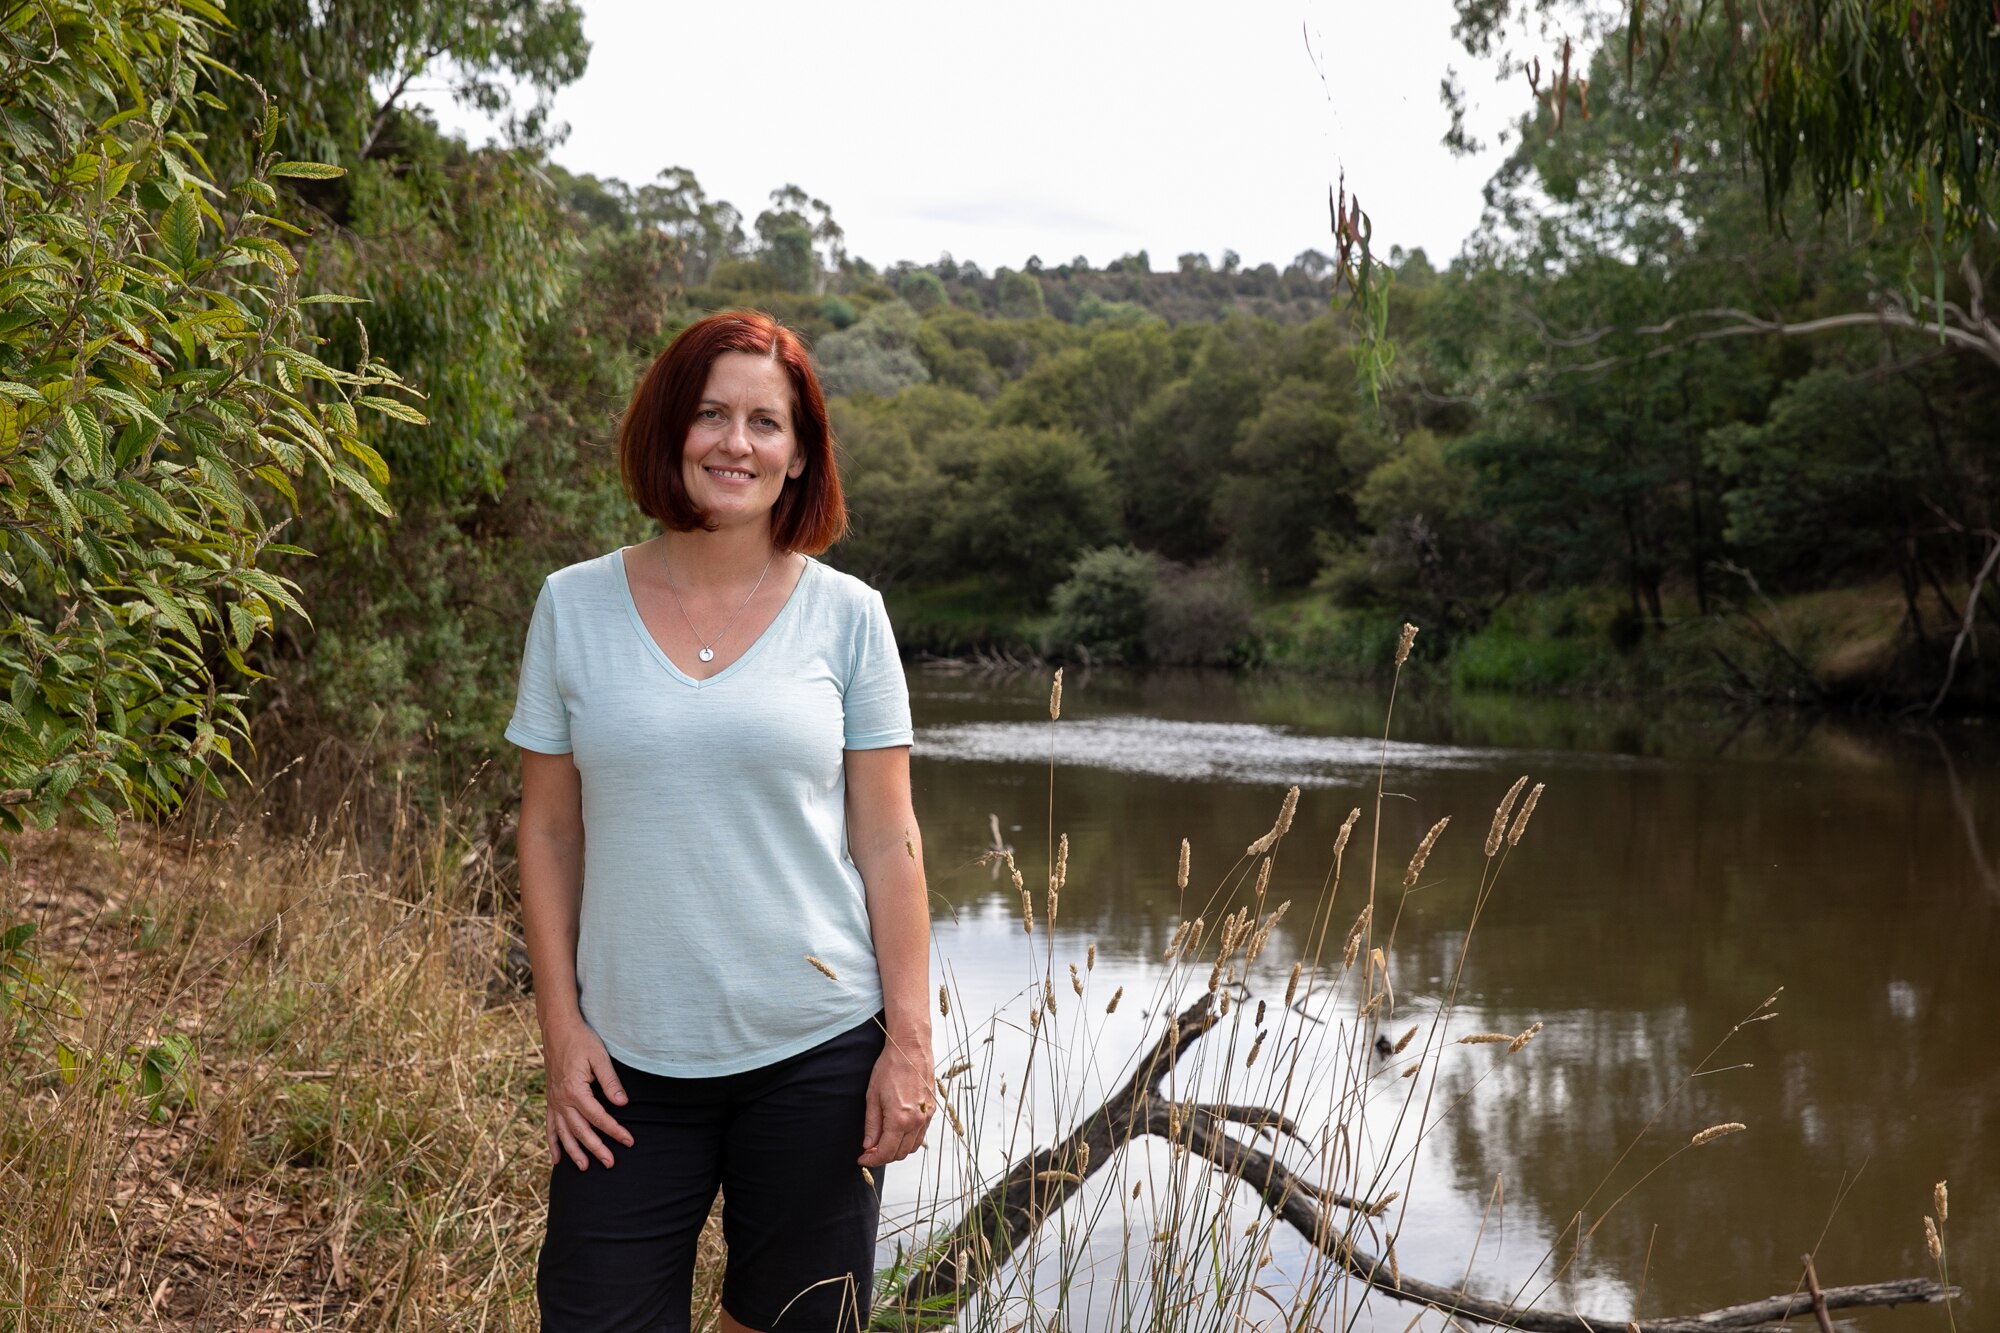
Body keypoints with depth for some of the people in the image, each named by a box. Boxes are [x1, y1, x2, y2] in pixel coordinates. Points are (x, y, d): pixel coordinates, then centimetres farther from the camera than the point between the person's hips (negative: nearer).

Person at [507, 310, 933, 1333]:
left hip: (816, 1053, 0)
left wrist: (909, 1040, -4)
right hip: (630, 1060, 1)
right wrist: (560, 1025, 0)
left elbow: (888, 843, 1)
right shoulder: (574, 606, 2)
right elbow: (548, 834, 6)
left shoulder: (845, 615, 0)